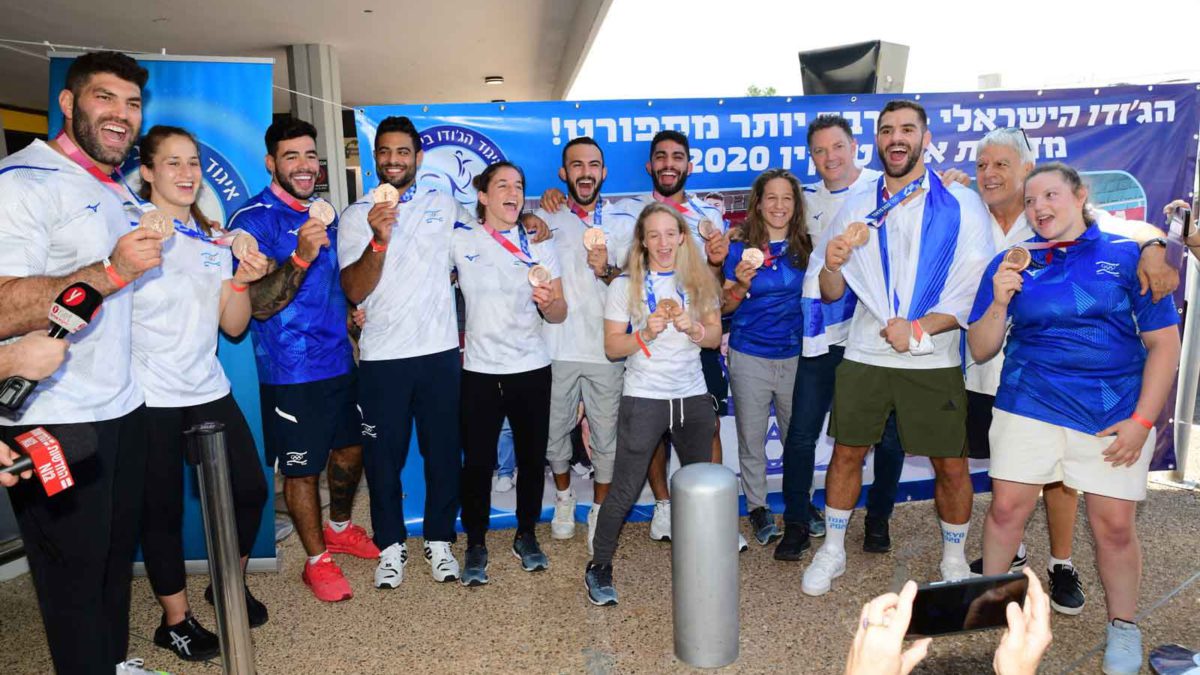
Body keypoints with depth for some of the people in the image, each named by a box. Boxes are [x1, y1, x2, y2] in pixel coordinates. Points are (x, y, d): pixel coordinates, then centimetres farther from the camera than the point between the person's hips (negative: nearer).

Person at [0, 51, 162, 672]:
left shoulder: (121, 191, 15)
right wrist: (112, 270, -30)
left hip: (124, 409, 8)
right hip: (55, 425, -8)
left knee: (118, 556, 19)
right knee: (76, 574, 7)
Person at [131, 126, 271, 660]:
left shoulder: (214, 240, 9)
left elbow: (233, 326, 6)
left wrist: (242, 282, -12)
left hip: (208, 390, 5)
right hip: (150, 399, -5)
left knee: (249, 489, 7)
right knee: (162, 510, 5)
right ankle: (176, 621, 23)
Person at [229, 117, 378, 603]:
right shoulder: (253, 220, -11)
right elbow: (258, 304, -20)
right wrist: (301, 257, -33)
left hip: (340, 359, 7)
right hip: (291, 370, -6)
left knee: (350, 451, 18)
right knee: (302, 469, 5)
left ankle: (340, 528, 42)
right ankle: (317, 560, 24)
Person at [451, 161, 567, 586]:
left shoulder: (539, 244, 4)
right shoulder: (460, 241, 0)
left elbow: (559, 316, 2)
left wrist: (549, 301, -20)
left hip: (532, 368, 2)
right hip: (479, 370, -1)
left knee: (532, 458, 10)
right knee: (478, 462, 2)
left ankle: (526, 536, 29)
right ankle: (476, 545, 20)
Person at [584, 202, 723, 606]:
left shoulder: (698, 281, 7)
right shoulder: (624, 286, -2)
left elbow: (714, 337, 7)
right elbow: (611, 347, -4)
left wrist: (690, 327, -13)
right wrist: (645, 334, -21)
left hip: (693, 397, 3)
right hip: (643, 399, -3)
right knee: (624, 490, -1)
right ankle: (599, 568, 16)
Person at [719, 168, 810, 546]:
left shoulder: (806, 248, 1)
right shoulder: (741, 249, -3)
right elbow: (723, 307, 0)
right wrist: (741, 285, -20)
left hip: (794, 356, 2)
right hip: (749, 356, -1)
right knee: (751, 438, 8)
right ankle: (758, 508, 25)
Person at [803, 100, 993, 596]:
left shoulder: (961, 204, -2)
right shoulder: (857, 205, 5)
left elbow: (978, 289, -7)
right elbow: (831, 293, 5)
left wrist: (920, 328, -19)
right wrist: (831, 266, -17)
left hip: (933, 362, -1)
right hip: (864, 356, 2)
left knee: (950, 464, 6)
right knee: (846, 453, 7)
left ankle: (954, 559, 30)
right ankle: (832, 551, 25)